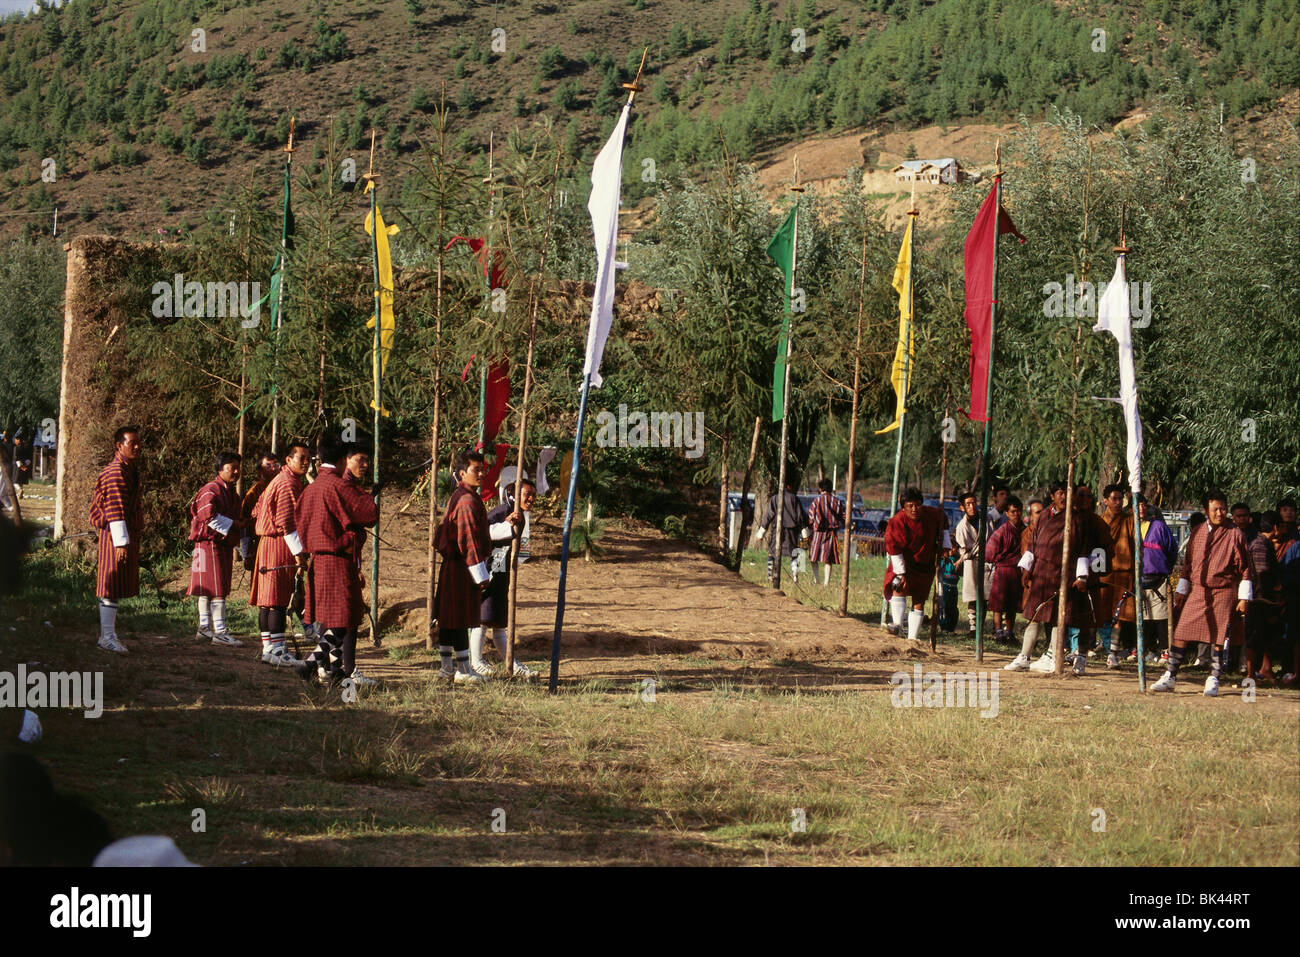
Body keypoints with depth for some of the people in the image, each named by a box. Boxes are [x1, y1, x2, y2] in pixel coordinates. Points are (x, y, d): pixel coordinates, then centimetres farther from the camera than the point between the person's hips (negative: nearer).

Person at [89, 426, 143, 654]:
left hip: (129, 536, 10)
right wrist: (121, 542, -25)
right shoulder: (116, 472, -15)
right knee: (113, 584, -8)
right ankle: (108, 636, -7)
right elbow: (115, 509, -21)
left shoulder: (130, 470, 18)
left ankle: (107, 635, 17)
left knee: (117, 587, 12)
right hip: (117, 535, -10)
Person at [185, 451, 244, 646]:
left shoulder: (230, 492, 20)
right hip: (210, 544, -9)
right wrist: (233, 525, -15)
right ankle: (220, 631, -14)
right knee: (216, 589, -12)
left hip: (224, 546, 9)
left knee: (208, 590, 12)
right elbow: (209, 516, -23)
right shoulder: (211, 491, -11)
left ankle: (205, 628, 16)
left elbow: (234, 519, 29)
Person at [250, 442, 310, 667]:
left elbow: (257, 511, 26)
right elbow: (287, 522, -20)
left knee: (268, 599, 11)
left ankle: (269, 647, 15)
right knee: (278, 600, -11)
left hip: (267, 543, 11)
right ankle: (275, 649, -12)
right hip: (280, 546, -11)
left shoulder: (278, 481, 19)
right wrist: (299, 552, -20)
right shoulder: (288, 483, -14)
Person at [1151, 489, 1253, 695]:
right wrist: (1181, 591, 17)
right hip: (1198, 591, 4)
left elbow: (1245, 569, 0)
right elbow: (1188, 563, 19)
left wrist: (1244, 598, -4)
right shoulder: (1198, 532, 11)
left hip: (1224, 593, -3)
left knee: (1218, 638, -2)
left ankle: (1213, 680, 9)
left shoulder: (1235, 535, -1)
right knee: (1181, 634, -1)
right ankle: (1170, 677, 5)